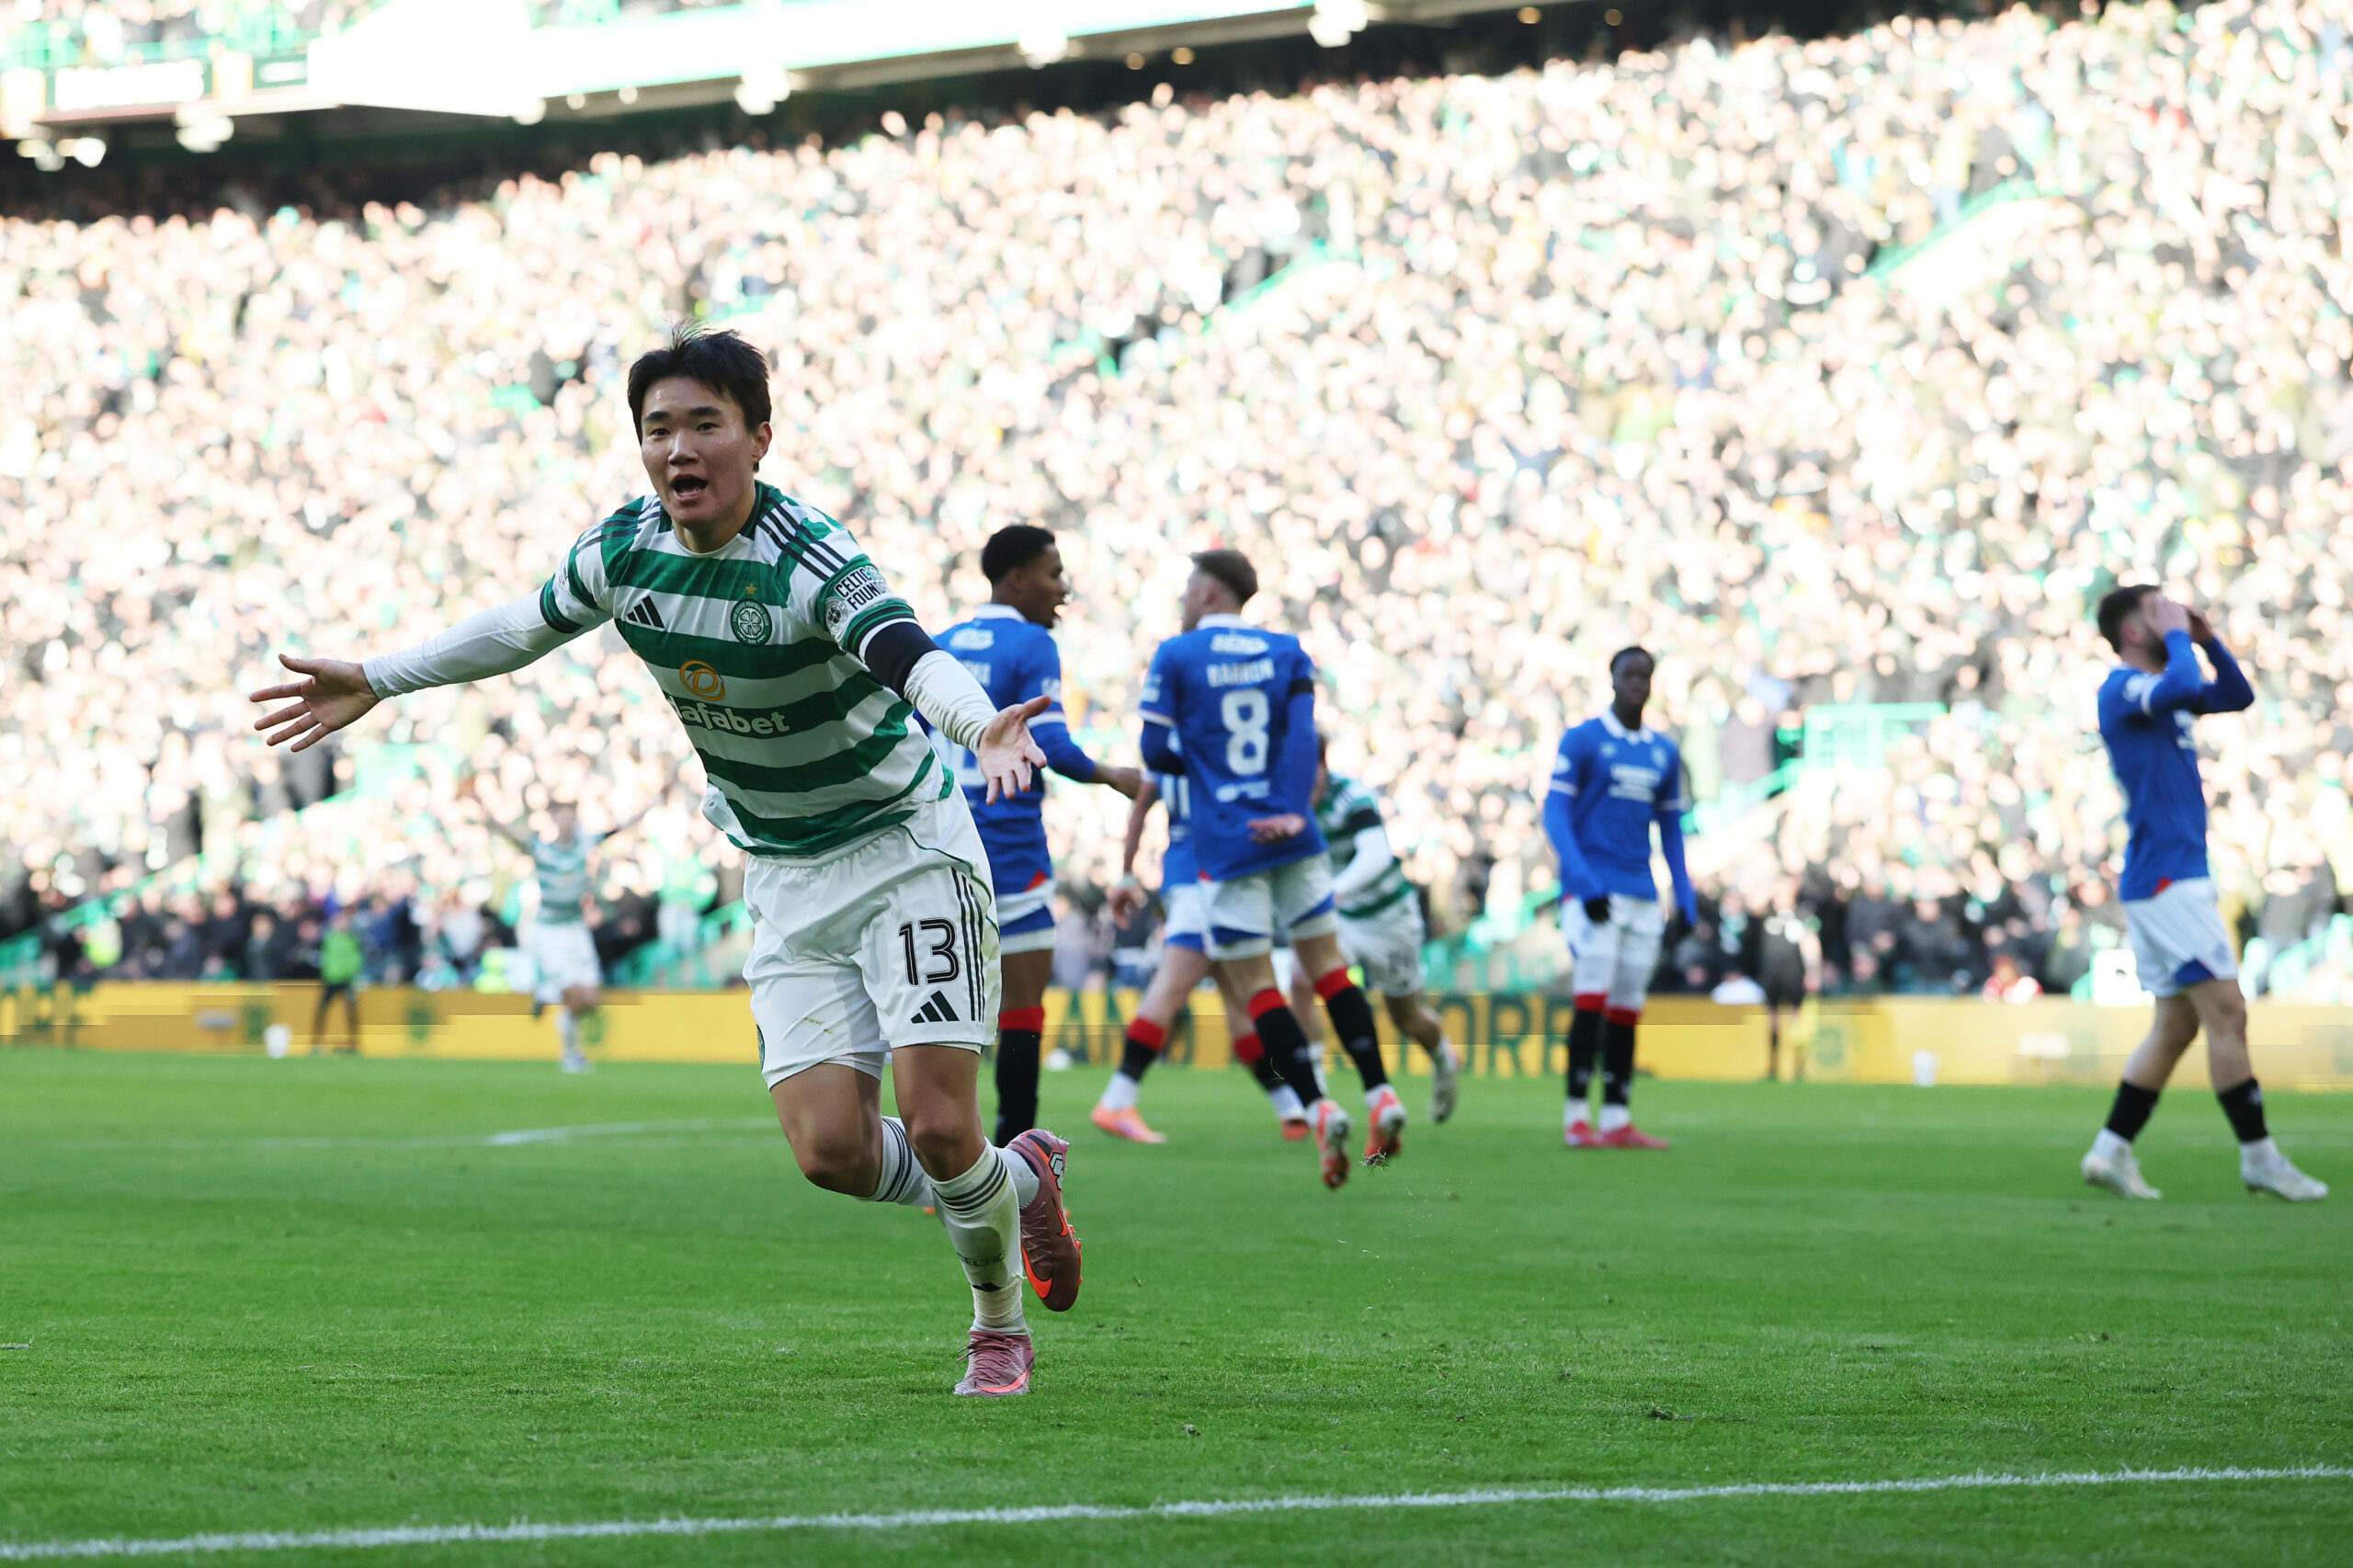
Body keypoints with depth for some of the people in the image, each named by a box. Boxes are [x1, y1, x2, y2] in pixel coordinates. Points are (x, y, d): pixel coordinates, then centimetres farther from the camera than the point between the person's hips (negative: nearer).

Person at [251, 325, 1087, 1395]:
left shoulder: (809, 560, -26)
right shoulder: (623, 549, -7)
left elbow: (906, 653, -45)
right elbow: (522, 628, 13)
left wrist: (983, 726, -65)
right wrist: (375, 682, 15)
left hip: (904, 847, -5)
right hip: (786, 878, 5)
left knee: (938, 1125, -15)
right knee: (829, 1150, -8)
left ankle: (999, 1325, 15)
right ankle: (1018, 1181, 22)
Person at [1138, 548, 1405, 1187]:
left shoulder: (1175, 657, -1)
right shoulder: (1286, 652, 9)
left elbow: (1158, 755, -1)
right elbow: (1303, 734, -5)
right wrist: (1292, 810, -13)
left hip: (1225, 845, -3)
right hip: (1291, 837, 3)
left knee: (1256, 984, 0)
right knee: (1327, 965, 11)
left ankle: (1317, 1107, -12)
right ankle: (1380, 1096, 2)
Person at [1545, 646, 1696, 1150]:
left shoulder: (1664, 754, 14)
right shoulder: (1582, 740, -3)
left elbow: (1670, 830, 19)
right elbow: (1555, 812, -7)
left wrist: (1685, 899, 10)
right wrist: (1584, 884, -18)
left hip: (1641, 897, 5)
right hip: (1592, 893, -5)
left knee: (1627, 1010, 4)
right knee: (1593, 1000, -12)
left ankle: (1617, 1121, 6)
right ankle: (1576, 1117, -9)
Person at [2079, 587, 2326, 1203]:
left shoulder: (2162, 688, 17)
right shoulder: (2122, 689, -12)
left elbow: (2236, 695, 25)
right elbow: (2183, 687, -31)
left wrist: (2207, 639, 12)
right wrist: (2179, 636, -14)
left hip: (2174, 880, 10)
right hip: (2166, 880, -10)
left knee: (2177, 1024, 11)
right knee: (2226, 1013, -9)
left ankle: (2111, 1151, 11)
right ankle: (2259, 1157, -5)